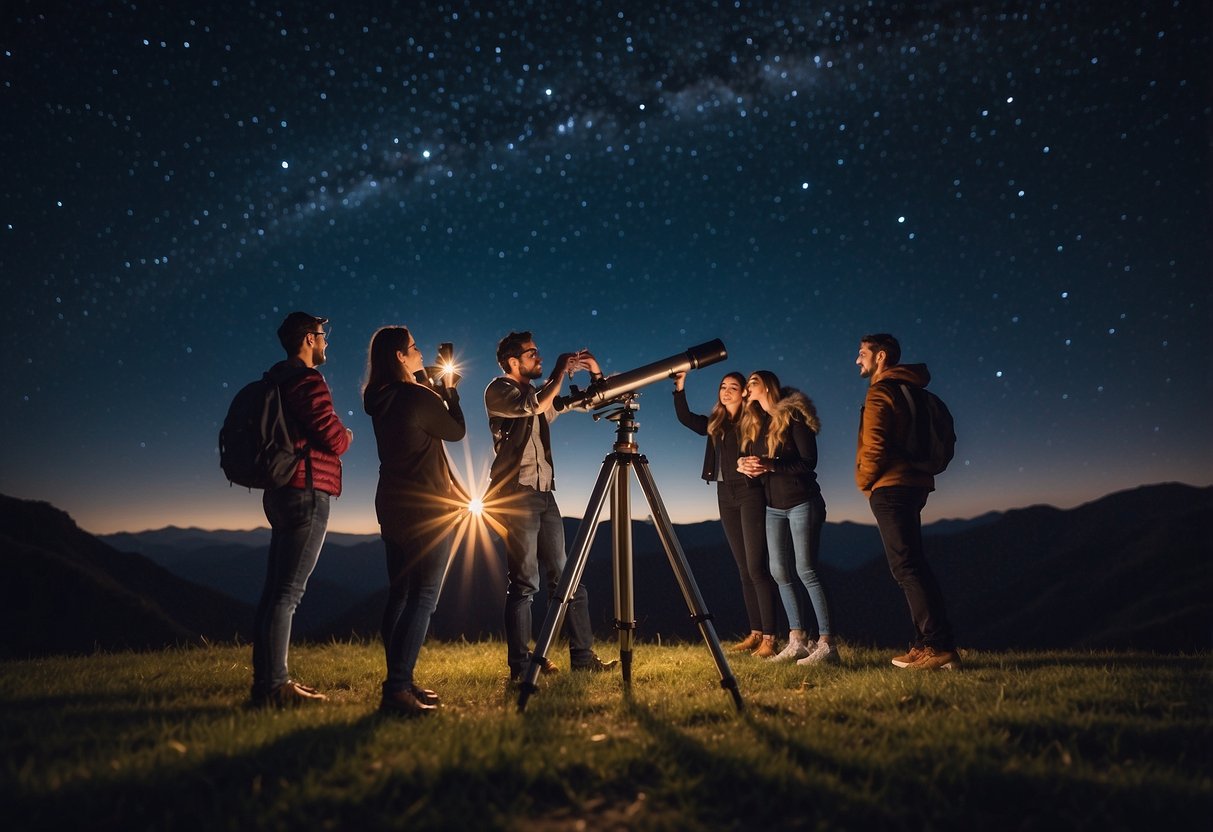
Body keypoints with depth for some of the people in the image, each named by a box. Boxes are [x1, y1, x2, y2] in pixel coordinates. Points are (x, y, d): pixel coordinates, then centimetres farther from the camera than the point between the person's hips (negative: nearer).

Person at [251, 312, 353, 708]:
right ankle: (274, 686, -6)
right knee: (288, 591, -9)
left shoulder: (278, 382, 19)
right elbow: (333, 438, -17)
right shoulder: (307, 381, -11)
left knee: (276, 590, 11)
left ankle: (268, 679, 18)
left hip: (282, 493, 10)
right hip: (307, 493, -10)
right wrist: (348, 435, 4)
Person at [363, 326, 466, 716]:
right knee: (423, 597, -5)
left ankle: (400, 682, 19)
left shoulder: (380, 401, 7)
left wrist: (437, 390, 19)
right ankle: (397, 689, -8)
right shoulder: (418, 397, -16)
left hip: (393, 505, 8)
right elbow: (456, 431, 0)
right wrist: (449, 390, 11)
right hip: (426, 506, -8)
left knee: (399, 593, 12)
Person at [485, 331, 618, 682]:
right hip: (516, 494, -7)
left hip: (544, 495, 7)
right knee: (524, 582, -7)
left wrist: (595, 373, 7)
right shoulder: (498, 390, -1)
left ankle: (583, 657, 11)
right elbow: (533, 406, -19)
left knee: (566, 577, 6)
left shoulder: (539, 394, 20)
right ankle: (520, 665, 1)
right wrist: (561, 370, -9)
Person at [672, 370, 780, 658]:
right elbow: (684, 417, 18)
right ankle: (755, 632, 14)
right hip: (725, 496, 6)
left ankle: (769, 638, -7)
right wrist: (680, 386, 9)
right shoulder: (714, 424, 14)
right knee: (744, 569, 8)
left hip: (750, 494, -6)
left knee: (756, 567, -10)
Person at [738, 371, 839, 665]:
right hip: (773, 505, 7)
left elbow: (809, 461, -15)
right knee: (780, 571, 6)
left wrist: (770, 465, -22)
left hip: (801, 503, -7)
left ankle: (826, 644, -5)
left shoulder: (793, 416, -9)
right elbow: (751, 459, 12)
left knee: (806, 570, -9)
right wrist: (743, 465, -11)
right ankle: (797, 640, 14)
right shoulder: (754, 422, 12)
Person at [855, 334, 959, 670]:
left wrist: (864, 481, -3)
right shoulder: (910, 389, 18)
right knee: (914, 566, 12)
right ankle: (928, 643, 15)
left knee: (906, 567, -8)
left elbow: (874, 446, -20)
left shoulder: (880, 392, -10)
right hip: (914, 484, 10)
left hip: (890, 487, -10)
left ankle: (937, 645, -8)